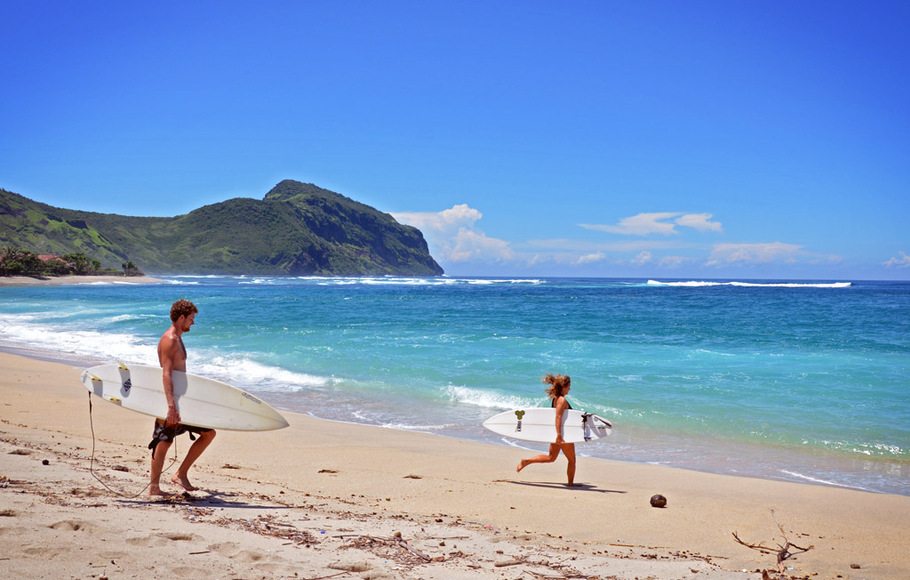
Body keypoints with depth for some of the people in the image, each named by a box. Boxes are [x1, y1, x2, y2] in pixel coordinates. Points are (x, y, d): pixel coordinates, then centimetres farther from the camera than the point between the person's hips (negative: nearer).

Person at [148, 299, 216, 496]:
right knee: (164, 442, -2)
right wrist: (171, 405, -33)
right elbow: (166, 374, -25)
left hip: (181, 400, 10)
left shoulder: (177, 338, 17)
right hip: (172, 400, -10)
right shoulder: (169, 340, -15)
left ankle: (181, 474, 9)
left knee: (209, 432, 8)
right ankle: (154, 487, 7)